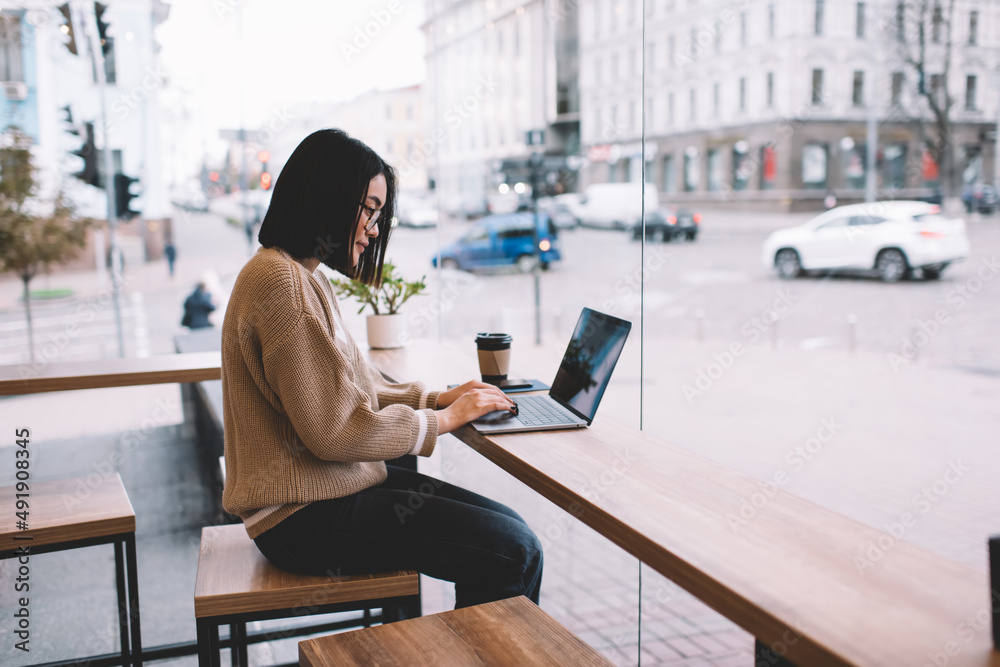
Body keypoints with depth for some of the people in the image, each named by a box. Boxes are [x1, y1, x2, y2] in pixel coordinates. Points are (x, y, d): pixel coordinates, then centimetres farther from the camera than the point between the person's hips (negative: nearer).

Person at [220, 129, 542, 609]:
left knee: (506, 527, 3)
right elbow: (335, 432, -21)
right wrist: (443, 420, -10)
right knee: (513, 552, -15)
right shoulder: (281, 281, -18)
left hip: (332, 486, 10)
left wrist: (438, 398, 7)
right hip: (303, 516, -10)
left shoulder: (300, 277, 15)